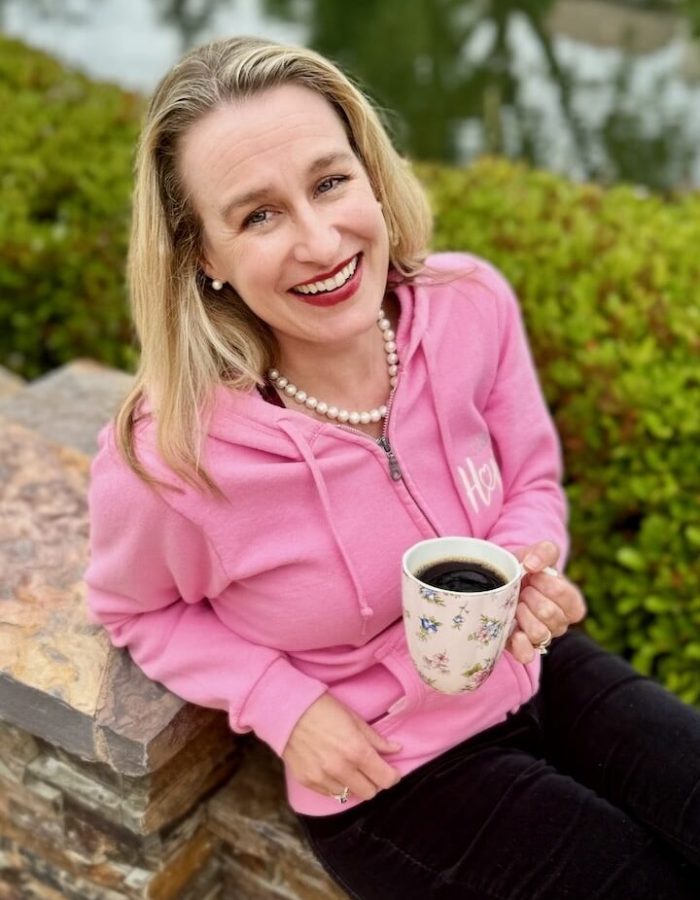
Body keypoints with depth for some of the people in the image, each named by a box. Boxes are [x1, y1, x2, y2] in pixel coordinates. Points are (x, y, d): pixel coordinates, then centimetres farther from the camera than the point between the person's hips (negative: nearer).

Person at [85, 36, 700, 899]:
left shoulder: (472, 304, -18)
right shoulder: (166, 460, -28)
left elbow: (531, 474, 2)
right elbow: (136, 608, -4)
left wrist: (526, 564, -19)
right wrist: (285, 705, -15)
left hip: (536, 669, 4)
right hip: (386, 772, -4)